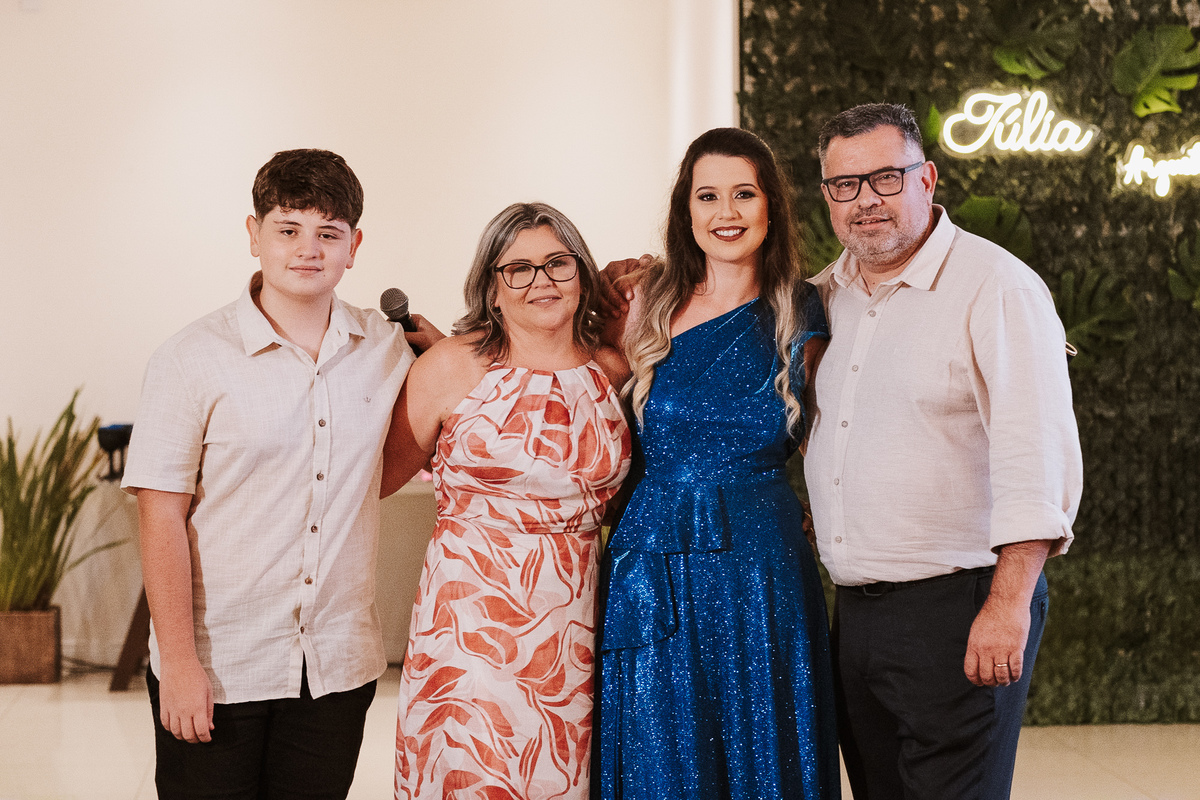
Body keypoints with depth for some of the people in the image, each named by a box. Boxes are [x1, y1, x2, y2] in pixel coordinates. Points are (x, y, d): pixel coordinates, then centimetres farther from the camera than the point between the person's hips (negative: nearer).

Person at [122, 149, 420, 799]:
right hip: (218, 671, -3)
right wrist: (179, 663, -13)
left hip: (339, 670, 3)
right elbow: (161, 516, -9)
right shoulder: (195, 358, -7)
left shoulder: (387, 349, 3)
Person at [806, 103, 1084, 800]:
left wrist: (1008, 605, -23)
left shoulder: (998, 286, -10)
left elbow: (1037, 455, -17)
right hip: (854, 607, 7)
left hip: (958, 605, -7)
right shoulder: (829, 293, 11)